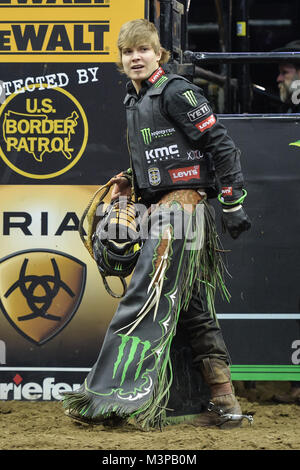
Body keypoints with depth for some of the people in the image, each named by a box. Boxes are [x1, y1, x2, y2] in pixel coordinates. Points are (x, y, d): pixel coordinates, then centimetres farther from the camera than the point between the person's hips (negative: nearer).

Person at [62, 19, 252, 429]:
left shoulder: (175, 92, -9)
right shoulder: (136, 103, 18)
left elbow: (220, 145, -11)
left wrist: (234, 205, -14)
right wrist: (131, 184, 11)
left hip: (182, 205, -10)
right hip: (162, 210, 10)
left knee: (147, 299, -14)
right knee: (193, 308, 7)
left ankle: (122, 396, -19)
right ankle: (225, 404, 8)